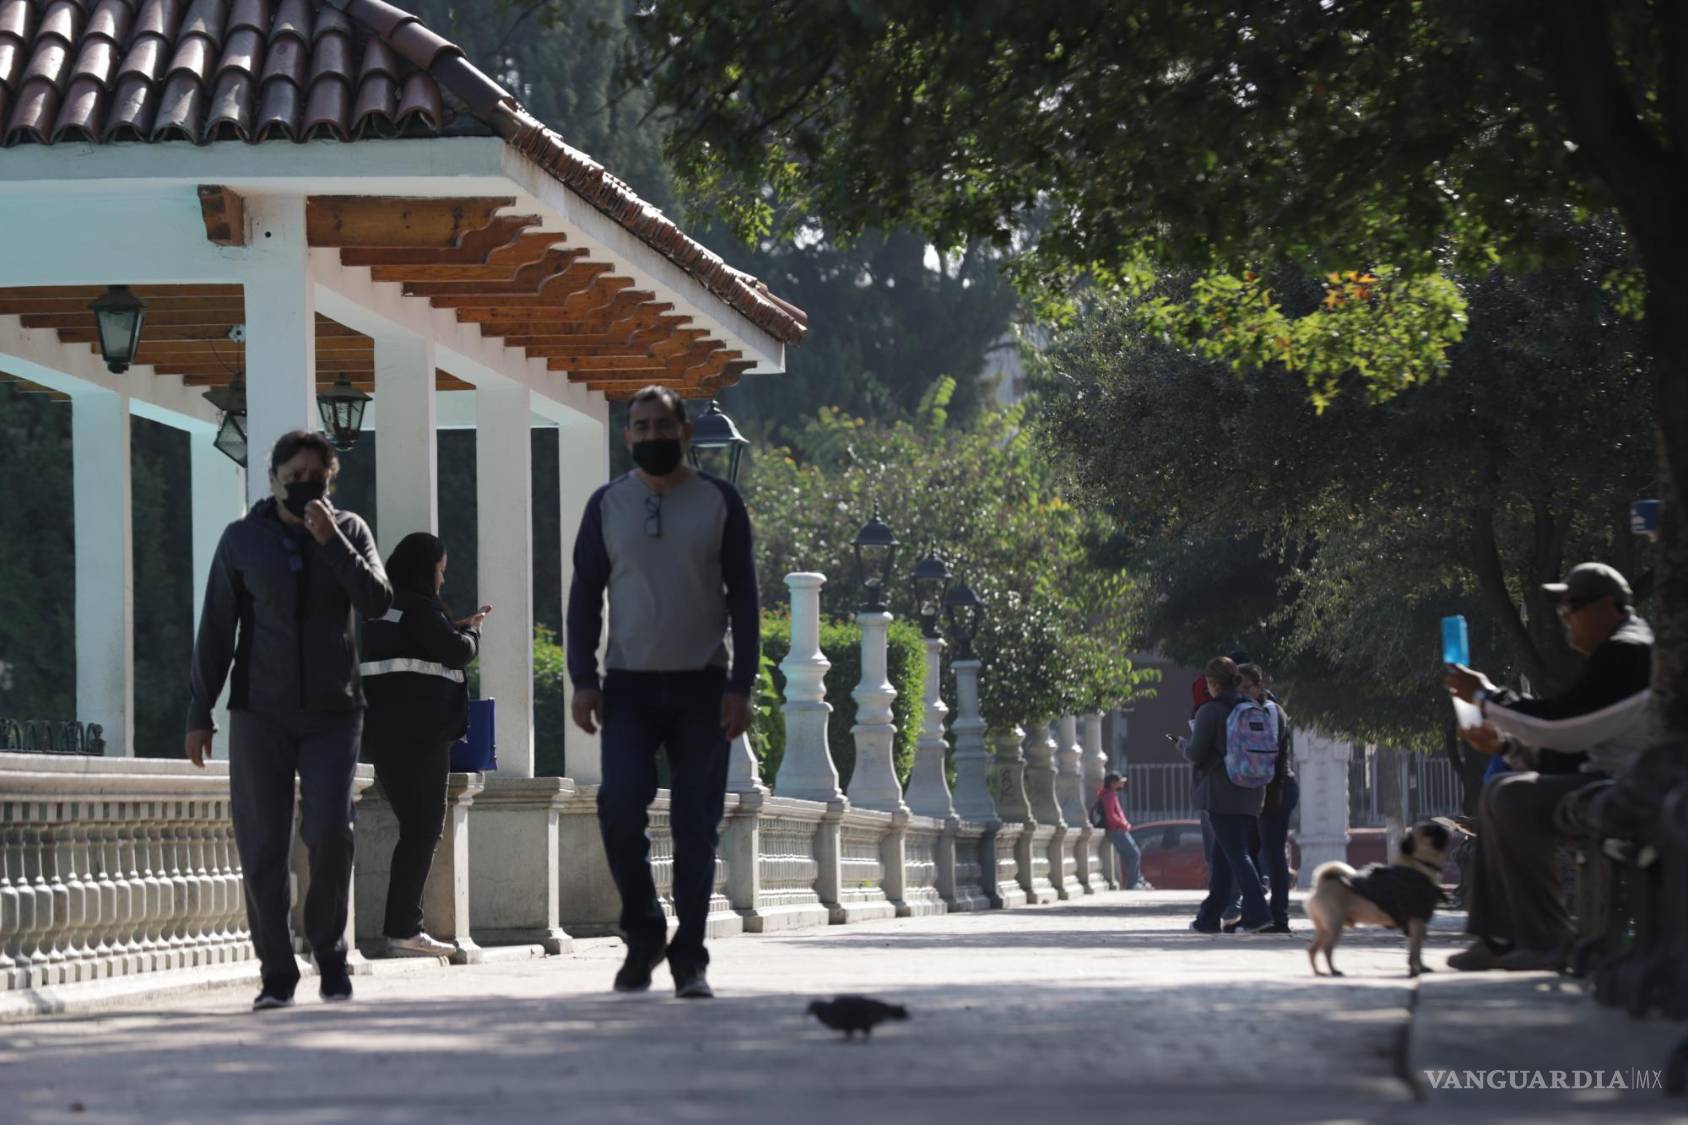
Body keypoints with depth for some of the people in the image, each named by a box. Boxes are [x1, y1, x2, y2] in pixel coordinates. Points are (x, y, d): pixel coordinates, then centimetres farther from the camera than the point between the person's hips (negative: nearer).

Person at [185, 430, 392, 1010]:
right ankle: (277, 974, 4)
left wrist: (331, 542, -15)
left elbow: (377, 602, -6)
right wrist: (199, 713, 4)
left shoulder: (349, 531, 7)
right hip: (260, 716, 0)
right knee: (263, 847, -3)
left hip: (333, 713, 0)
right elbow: (215, 629, 7)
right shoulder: (243, 538, 5)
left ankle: (330, 956, 6)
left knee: (331, 830, -14)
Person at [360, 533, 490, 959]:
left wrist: (457, 628, 19)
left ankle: (402, 927, 12)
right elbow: (456, 652, -15)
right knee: (424, 830, -6)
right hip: (419, 735, -9)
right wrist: (472, 631, 5)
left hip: (383, 733, 9)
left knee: (416, 828, 14)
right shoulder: (420, 608, -11)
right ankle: (403, 930, -11)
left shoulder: (382, 609, 16)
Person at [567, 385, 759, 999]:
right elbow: (584, 595, 10)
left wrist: (741, 685, -4)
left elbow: (743, 596, 5)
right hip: (630, 684, 0)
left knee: (696, 824, 0)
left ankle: (689, 959, 7)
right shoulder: (607, 504, 8)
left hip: (701, 686, 0)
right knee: (620, 807, -15)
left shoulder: (719, 502, 5)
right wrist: (583, 681, -1)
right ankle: (643, 935, 4)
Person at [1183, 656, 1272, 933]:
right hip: (1250, 795, 7)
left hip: (1221, 794, -7)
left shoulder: (1209, 712, -10)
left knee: (1236, 854, -9)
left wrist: (1186, 746, 13)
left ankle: (1257, 912, -20)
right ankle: (1209, 917, 17)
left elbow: (1196, 754, -8)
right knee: (1222, 856, 13)